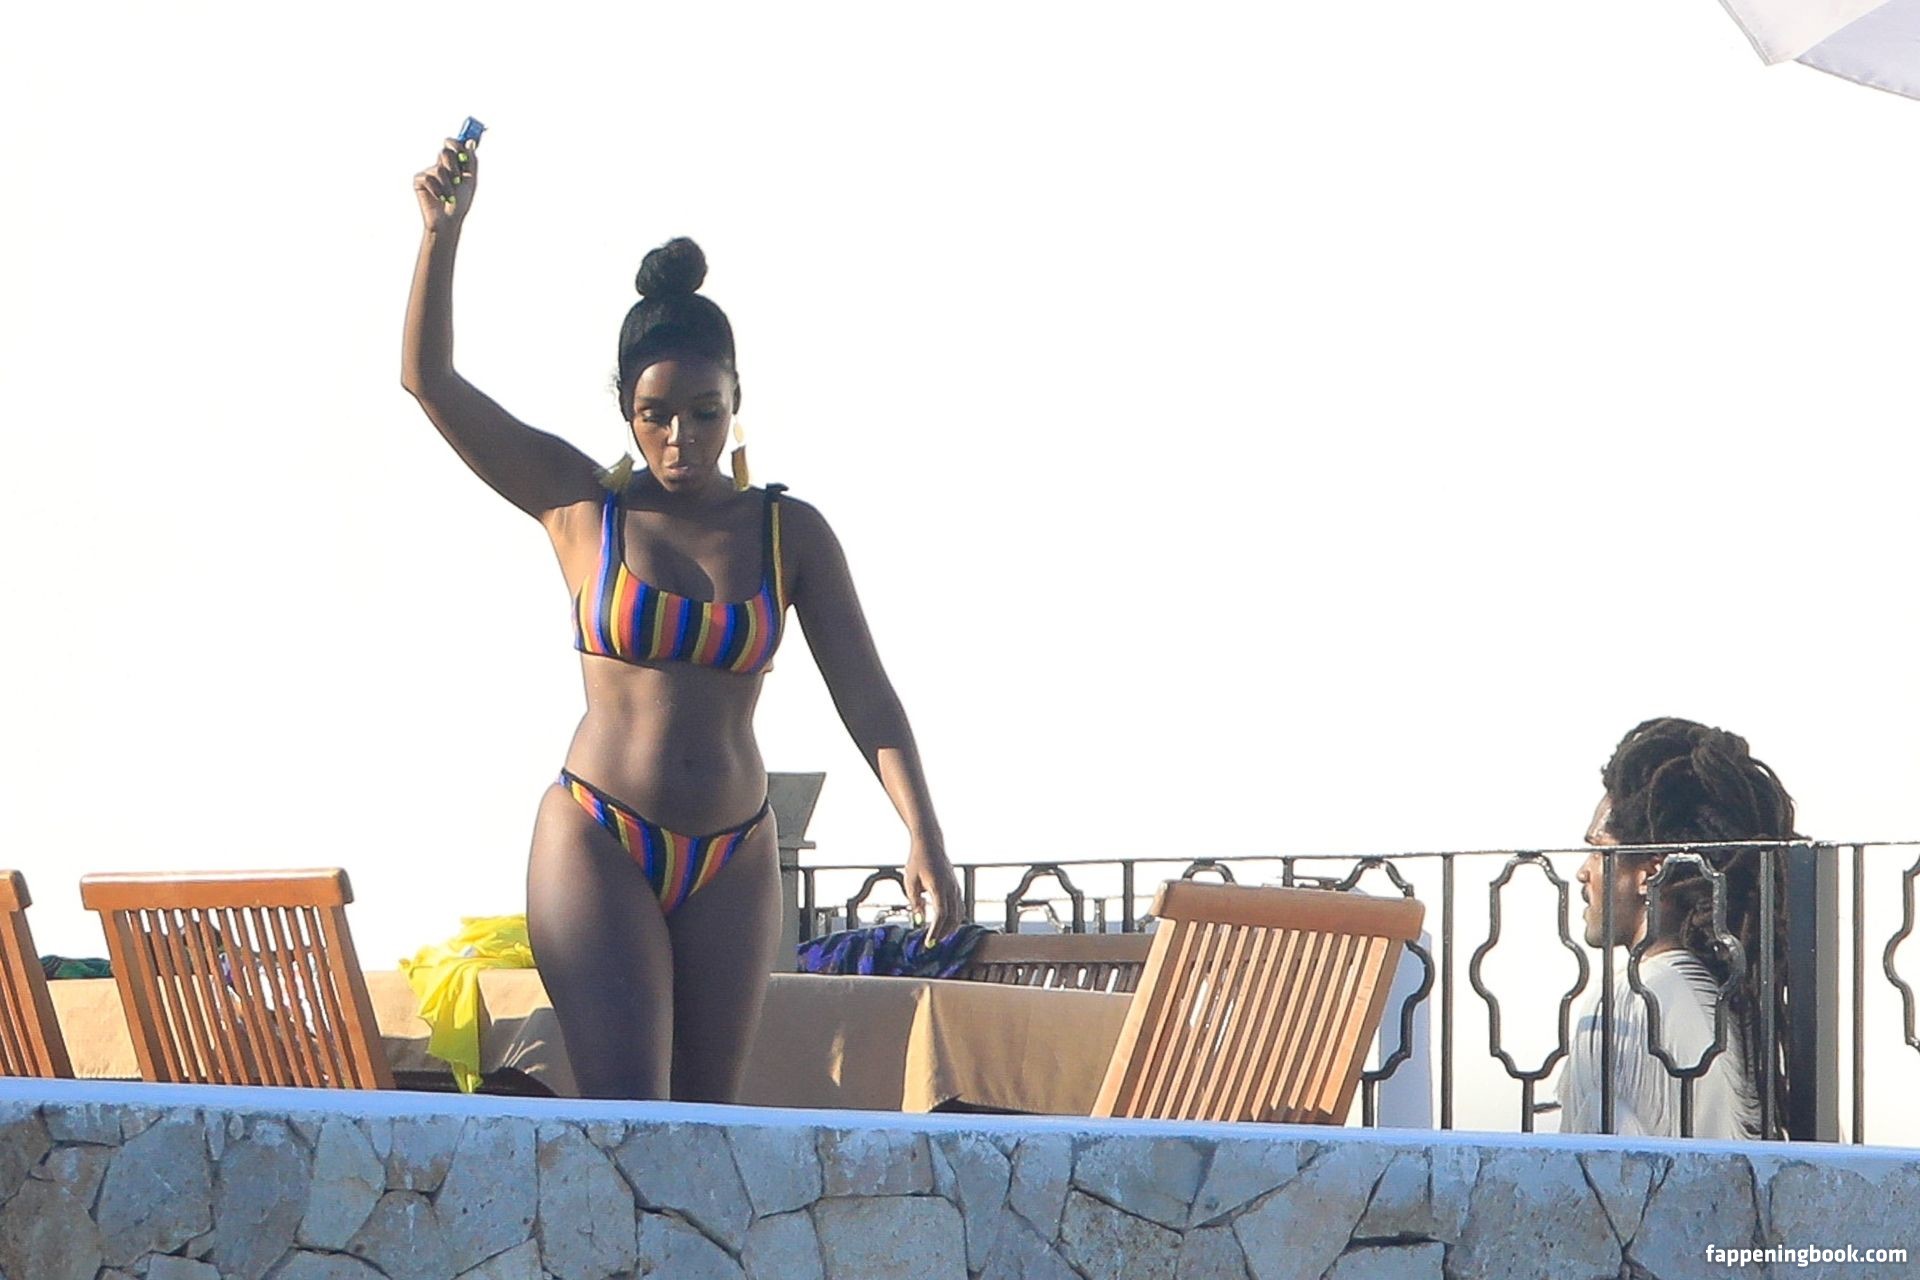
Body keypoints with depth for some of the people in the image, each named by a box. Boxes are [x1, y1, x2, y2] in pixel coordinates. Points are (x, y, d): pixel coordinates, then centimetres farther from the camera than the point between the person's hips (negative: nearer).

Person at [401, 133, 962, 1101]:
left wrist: (922, 835, -14)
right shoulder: (580, 505, 1)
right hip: (597, 844, -3)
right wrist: (442, 232, -14)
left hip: (731, 862, 3)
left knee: (707, 1116, 7)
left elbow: (867, 699, 0)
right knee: (626, 1109, -14)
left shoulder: (789, 534, 5)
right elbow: (429, 379, -2)